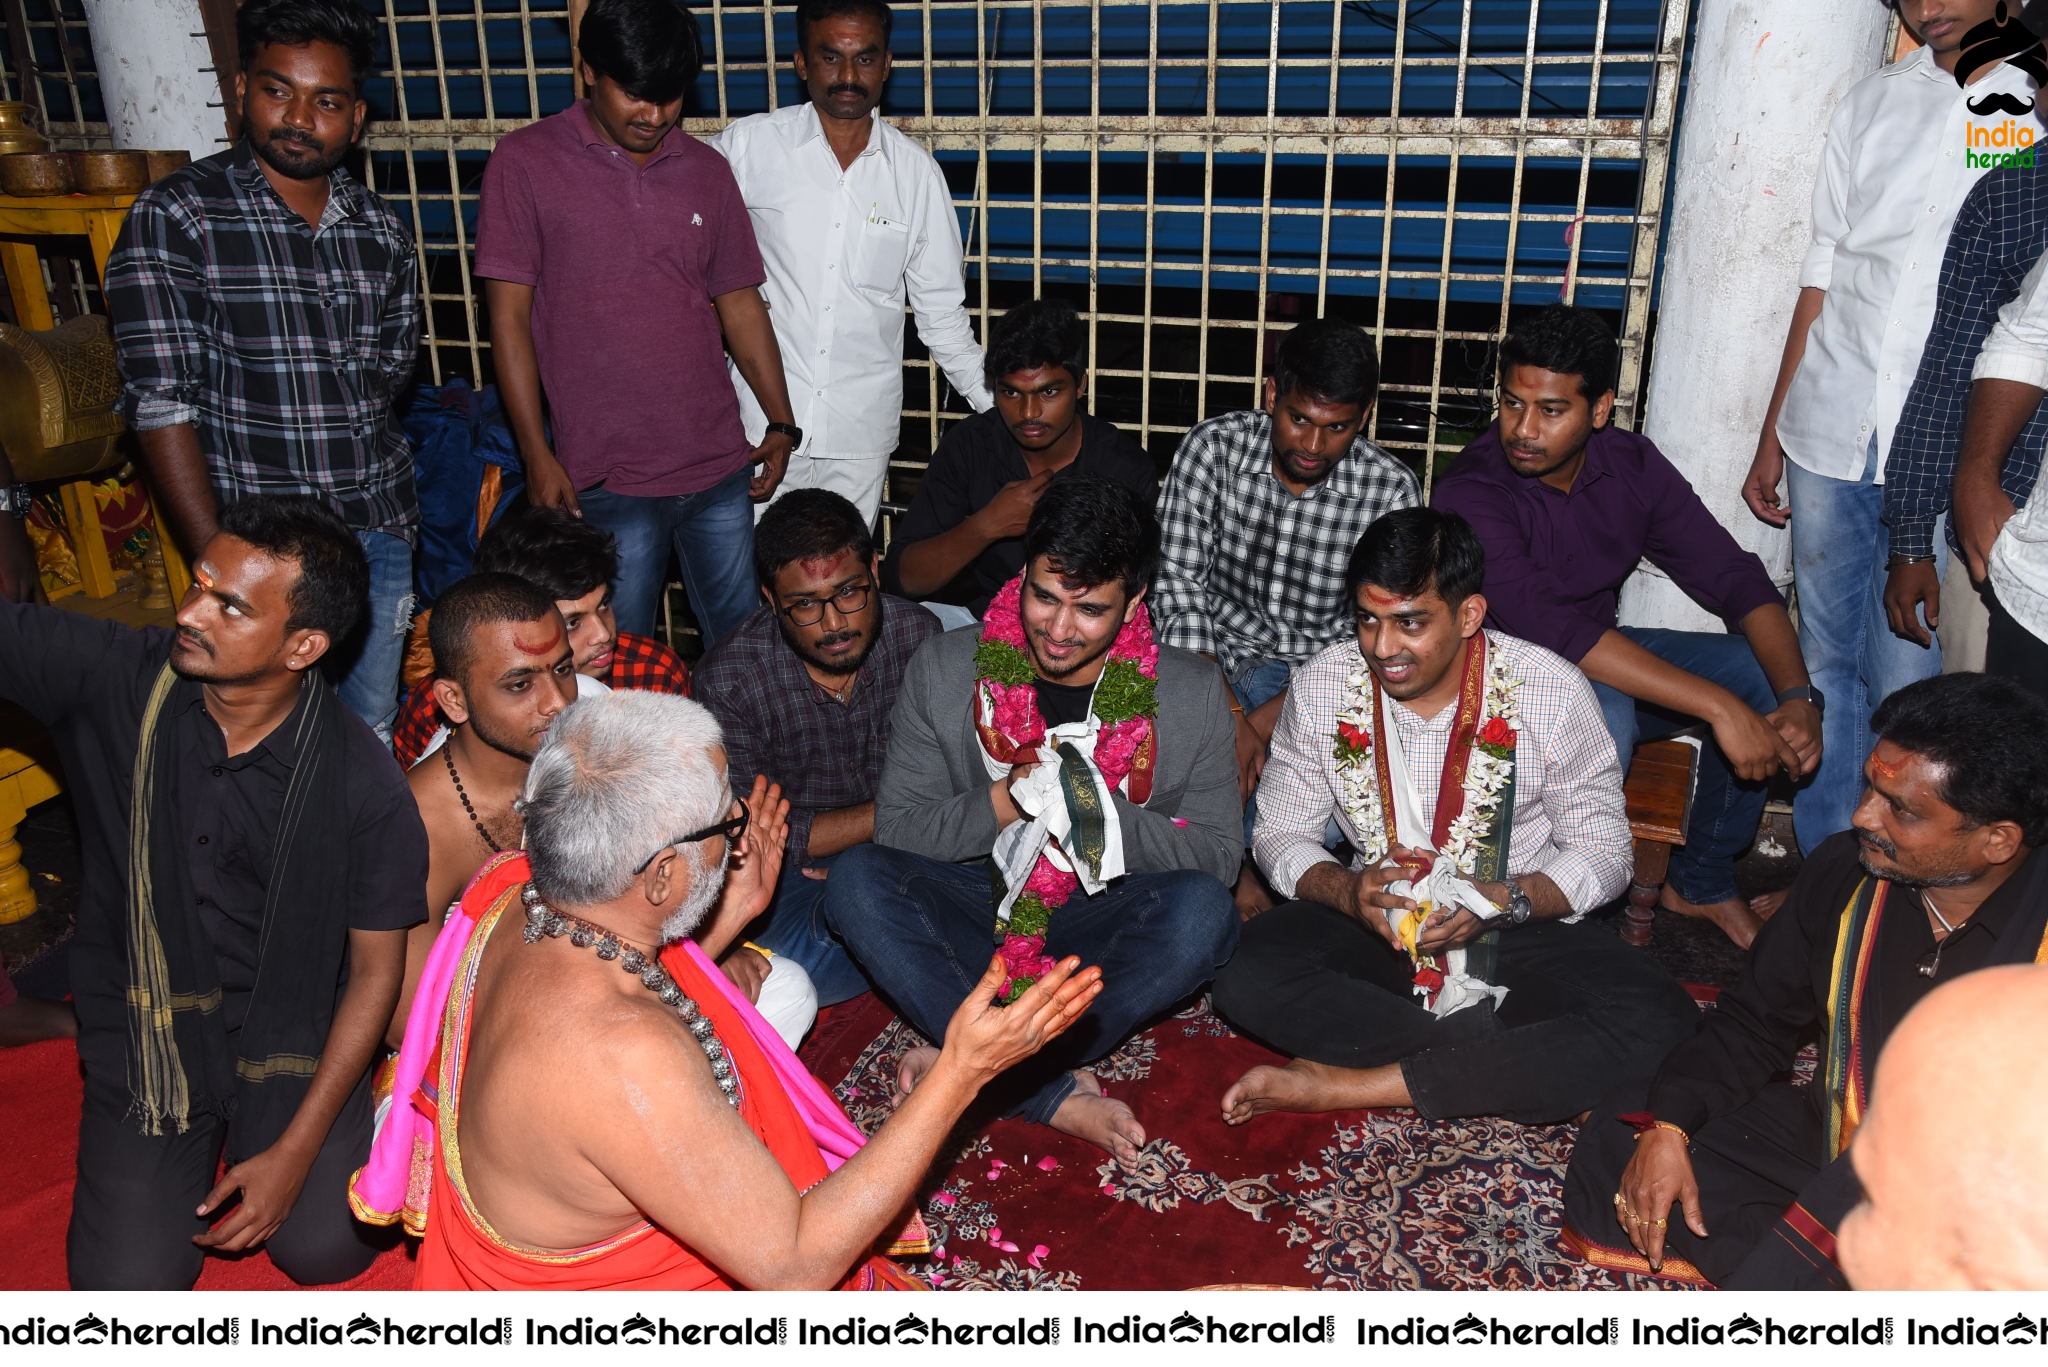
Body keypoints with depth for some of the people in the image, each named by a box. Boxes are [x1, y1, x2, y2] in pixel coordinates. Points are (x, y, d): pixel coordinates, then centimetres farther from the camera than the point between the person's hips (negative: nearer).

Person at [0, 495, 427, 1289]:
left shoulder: (361, 780, -19)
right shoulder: (108, 678, -15)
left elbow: (376, 970, -11)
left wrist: (296, 1150, -11)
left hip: (293, 1036, -1)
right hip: (143, 1036, 2)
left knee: (325, 1252, -11)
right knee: (128, 1287, -4)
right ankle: (205, 1138, 26)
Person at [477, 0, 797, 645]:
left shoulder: (707, 170, 9)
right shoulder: (525, 162, -3)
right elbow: (508, 313, -4)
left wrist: (782, 424, 10)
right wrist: (538, 456, -8)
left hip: (719, 465, 4)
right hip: (608, 478, -3)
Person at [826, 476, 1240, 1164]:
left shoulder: (1191, 693, -7)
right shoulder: (944, 669, -7)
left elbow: (1217, 855, -7)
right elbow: (895, 829, -6)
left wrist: (1100, 813, -22)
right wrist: (1004, 803, -23)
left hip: (1102, 922, -1)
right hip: (978, 905, 1)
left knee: (1202, 909, -31)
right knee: (856, 879, -26)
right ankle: (1057, 1092, -29)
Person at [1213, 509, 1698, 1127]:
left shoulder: (1550, 692, -12)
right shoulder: (1321, 688, -7)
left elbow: (1603, 851, -5)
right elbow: (1280, 835, 0)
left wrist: (1503, 901, -24)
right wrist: (1347, 890, -22)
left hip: (1517, 931, -1)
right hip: (1372, 927, 1)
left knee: (1660, 1027, -29)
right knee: (1246, 977, -29)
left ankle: (1351, 1085, -26)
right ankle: (1525, 1063, -19)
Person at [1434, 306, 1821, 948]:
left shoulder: (1631, 465, -5)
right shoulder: (1470, 495, -25)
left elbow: (1733, 576, -6)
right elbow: (1549, 626, -38)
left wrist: (1798, 696, -23)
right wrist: (1718, 706, -41)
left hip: (1604, 659, 7)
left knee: (1760, 673, -10)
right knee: (1604, 711, -36)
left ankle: (1701, 882, 8)